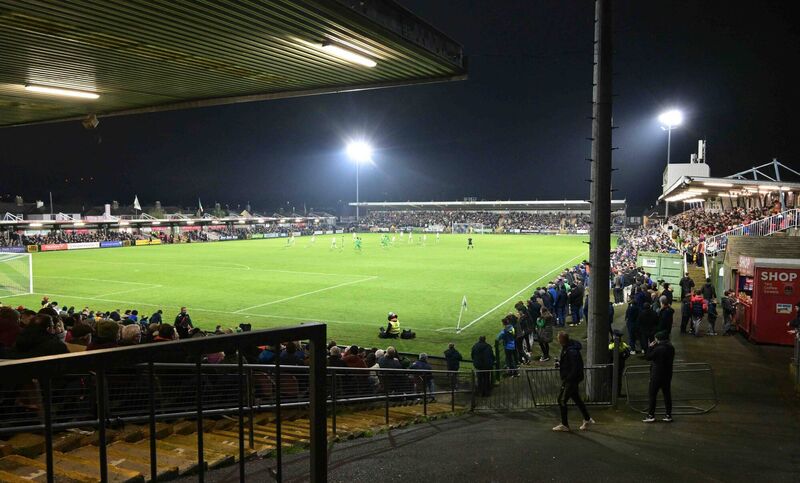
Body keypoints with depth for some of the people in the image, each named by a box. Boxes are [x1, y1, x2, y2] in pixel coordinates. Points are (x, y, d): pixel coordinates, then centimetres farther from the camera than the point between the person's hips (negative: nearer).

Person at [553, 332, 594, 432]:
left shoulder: (572, 351, -26)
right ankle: (587, 419, 31)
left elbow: (575, 368, -27)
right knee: (576, 399, 19)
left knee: (562, 400, -3)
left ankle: (564, 425, 8)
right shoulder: (565, 348, 6)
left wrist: (567, 379, -24)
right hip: (567, 379, 10)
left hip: (571, 380, -10)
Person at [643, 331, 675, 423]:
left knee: (652, 395, 2)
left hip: (657, 376, -7)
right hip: (667, 375, 7)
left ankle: (651, 415, 4)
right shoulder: (671, 348, 3)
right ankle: (668, 415, 17)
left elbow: (648, 357, -14)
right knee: (667, 394, 12)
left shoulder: (658, 349, -22)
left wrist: (650, 347, -3)